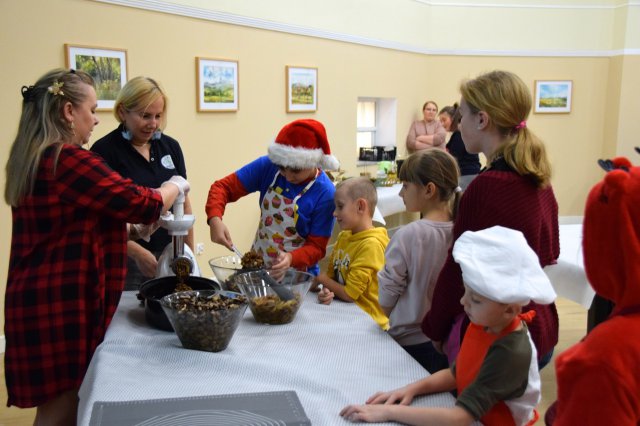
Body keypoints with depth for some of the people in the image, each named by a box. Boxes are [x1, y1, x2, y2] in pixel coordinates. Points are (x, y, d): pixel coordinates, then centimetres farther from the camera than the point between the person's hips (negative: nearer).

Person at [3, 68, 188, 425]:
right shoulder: (69, 159, -19)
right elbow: (141, 204, -16)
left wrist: (135, 224, 21)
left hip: (41, 297, 10)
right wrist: (176, 187, 3)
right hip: (63, 303, -10)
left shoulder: (33, 159, 12)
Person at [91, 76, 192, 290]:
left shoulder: (170, 146, 7)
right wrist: (137, 252, -19)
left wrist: (189, 253, 9)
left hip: (171, 255, 4)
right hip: (128, 258, -4)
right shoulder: (104, 151, -8)